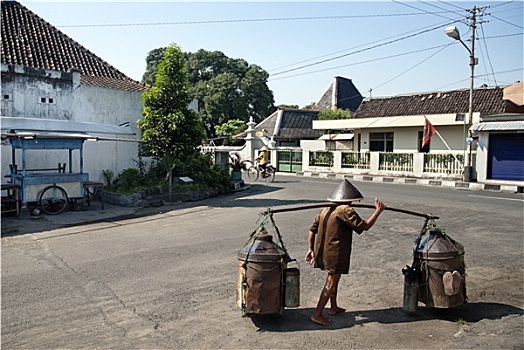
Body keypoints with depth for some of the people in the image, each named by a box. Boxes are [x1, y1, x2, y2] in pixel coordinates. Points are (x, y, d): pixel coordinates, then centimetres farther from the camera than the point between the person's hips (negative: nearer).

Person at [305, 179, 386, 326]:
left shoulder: (325, 209, 10)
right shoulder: (345, 210, -15)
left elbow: (312, 229, 10)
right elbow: (364, 226, -14)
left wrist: (311, 249, 12)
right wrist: (378, 211, -2)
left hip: (322, 251, 9)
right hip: (335, 253, -9)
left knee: (333, 279, 24)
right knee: (331, 283, 0)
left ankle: (334, 307, 38)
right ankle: (317, 314, 2)